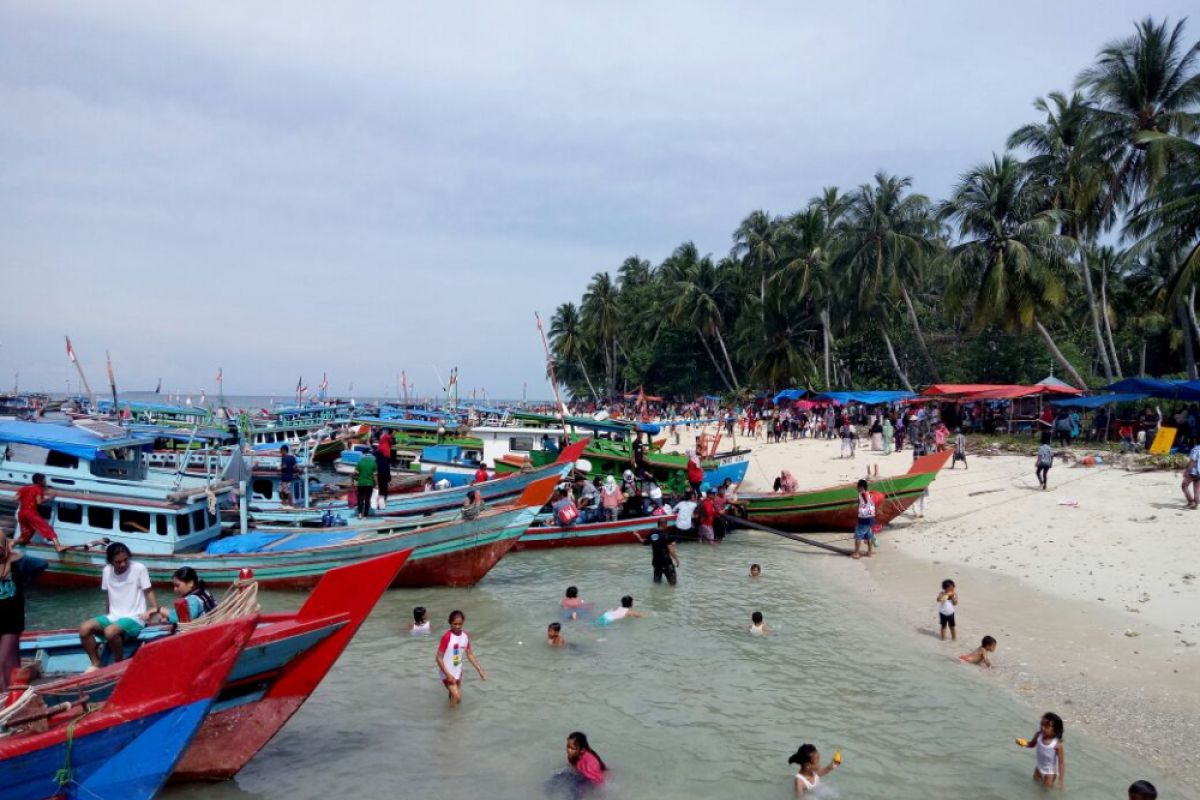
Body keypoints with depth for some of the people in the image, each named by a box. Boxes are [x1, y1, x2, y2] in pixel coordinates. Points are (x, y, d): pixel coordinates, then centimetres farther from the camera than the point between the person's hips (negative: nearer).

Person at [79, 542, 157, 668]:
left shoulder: (139, 568, -11)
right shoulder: (107, 571, 4)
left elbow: (148, 592, -7)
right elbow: (109, 596, 17)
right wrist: (106, 619, 15)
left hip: (134, 619, -6)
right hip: (113, 617, 6)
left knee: (110, 632, -33)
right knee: (84, 628, -17)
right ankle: (96, 664, 0)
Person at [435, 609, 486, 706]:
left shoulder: (466, 636, -3)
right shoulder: (446, 637, -22)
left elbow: (470, 655, 8)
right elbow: (438, 658, -20)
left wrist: (480, 670, 4)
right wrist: (448, 675, -22)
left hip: (458, 672, 6)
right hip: (447, 673, -6)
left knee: (458, 700, 15)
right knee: (456, 697, -16)